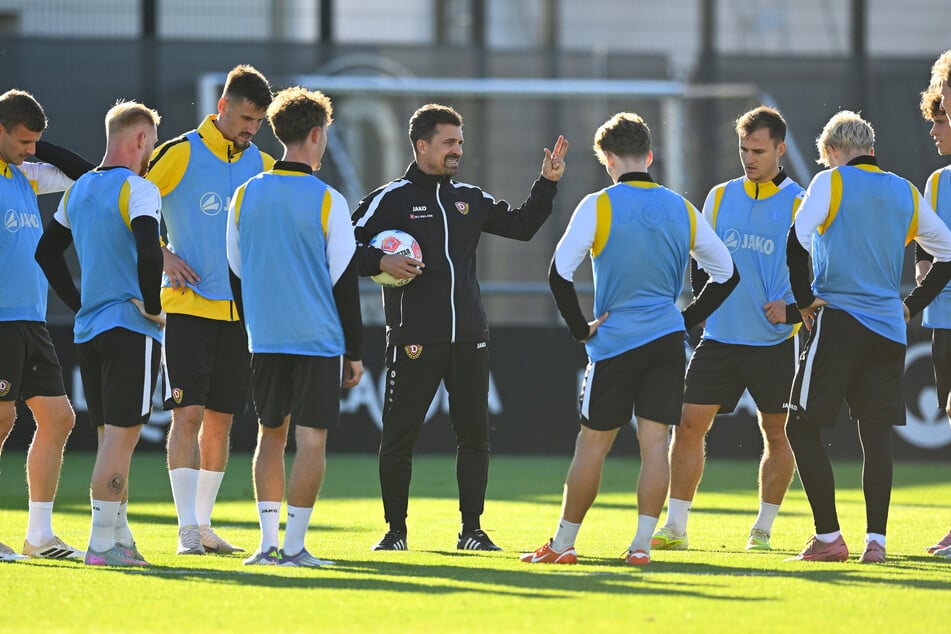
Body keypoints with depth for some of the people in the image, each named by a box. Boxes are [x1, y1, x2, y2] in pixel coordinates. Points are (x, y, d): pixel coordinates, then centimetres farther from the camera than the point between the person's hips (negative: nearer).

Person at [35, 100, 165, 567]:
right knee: (121, 436, -7)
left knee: (111, 439, 13)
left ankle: (117, 537, 15)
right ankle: (103, 543, -9)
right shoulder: (137, 190, -11)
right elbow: (148, 252, -26)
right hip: (131, 328, -8)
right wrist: (152, 305, -13)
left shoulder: (78, 191, 14)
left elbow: (46, 252, 20)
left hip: (88, 330, 8)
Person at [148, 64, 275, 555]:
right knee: (189, 412, -12)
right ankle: (187, 529, -13)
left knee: (221, 418, 8)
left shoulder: (260, 164, 9)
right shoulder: (181, 154, -6)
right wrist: (161, 257, -11)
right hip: (187, 306, -5)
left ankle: (203, 524, 16)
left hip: (240, 308, 5)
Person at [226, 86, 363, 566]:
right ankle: (294, 545, -6)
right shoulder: (327, 201, -8)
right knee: (311, 439, -1)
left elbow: (235, 273, 11)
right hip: (318, 337, -4)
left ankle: (268, 541, 8)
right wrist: (354, 351, 3)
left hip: (264, 338, 4)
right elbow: (344, 280, -4)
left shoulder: (245, 196, 4)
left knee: (271, 434, 13)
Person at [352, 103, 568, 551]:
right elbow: (346, 246, -3)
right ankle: (395, 530, 8)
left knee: (474, 433, 3)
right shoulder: (391, 199, -1)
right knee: (399, 434, -2)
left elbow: (521, 225, 22)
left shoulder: (470, 199, 16)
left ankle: (471, 529, 11)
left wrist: (547, 183, 13)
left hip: (468, 337, 5)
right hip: (413, 340, -5)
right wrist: (381, 262, -20)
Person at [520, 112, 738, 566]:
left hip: (615, 341, -3)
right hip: (668, 341, 3)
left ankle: (563, 544, 12)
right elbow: (726, 274, 14)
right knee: (655, 442, 1)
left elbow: (559, 273, -11)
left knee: (592, 444, 4)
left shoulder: (598, 206, -6)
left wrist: (581, 328, -2)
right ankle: (642, 543, -5)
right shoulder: (680, 208, 7)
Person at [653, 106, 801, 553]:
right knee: (689, 426, -4)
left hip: (775, 343, -3)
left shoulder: (799, 205, -3)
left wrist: (793, 310, -14)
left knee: (776, 433, 4)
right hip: (719, 336, 3)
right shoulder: (720, 197, 8)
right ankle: (675, 528, 0)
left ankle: (763, 529, 16)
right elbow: (699, 261, 17)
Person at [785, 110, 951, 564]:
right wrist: (912, 304, 20)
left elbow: (797, 240, -15)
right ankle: (875, 539, -3)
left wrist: (806, 299, -5)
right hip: (889, 330, 5)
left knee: (802, 428, 2)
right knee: (876, 435, 5)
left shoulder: (831, 182, -1)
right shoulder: (905, 193, 14)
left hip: (838, 323, -5)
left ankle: (828, 536, -4)